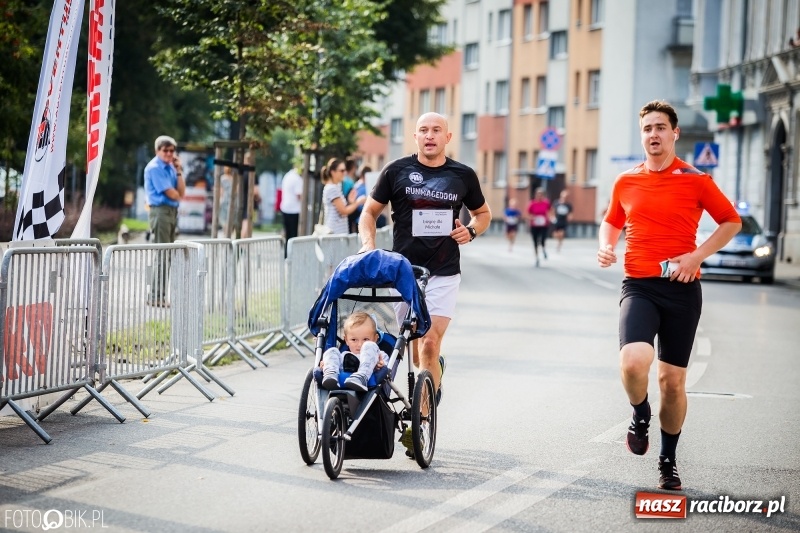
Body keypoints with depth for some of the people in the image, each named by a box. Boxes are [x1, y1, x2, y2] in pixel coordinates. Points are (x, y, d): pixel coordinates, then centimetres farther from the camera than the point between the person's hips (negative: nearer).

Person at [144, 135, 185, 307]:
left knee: (167, 256, 9)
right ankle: (155, 297, -8)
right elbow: (170, 193, -13)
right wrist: (178, 195, 8)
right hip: (160, 210, -9)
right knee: (162, 255, -10)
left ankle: (159, 296, 13)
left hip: (172, 211, 9)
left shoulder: (170, 167, 15)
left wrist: (178, 171, 2)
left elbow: (181, 192, 8)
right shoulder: (154, 168, -10)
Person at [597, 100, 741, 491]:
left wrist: (697, 255, -7)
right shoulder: (625, 182, 8)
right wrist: (606, 247, 2)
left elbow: (731, 222, 7)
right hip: (638, 286, 1)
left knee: (673, 381, 5)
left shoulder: (695, 180, -1)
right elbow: (611, 222, 24)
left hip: (682, 288, -1)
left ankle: (668, 461, 24)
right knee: (633, 361, -25)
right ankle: (640, 416, 8)